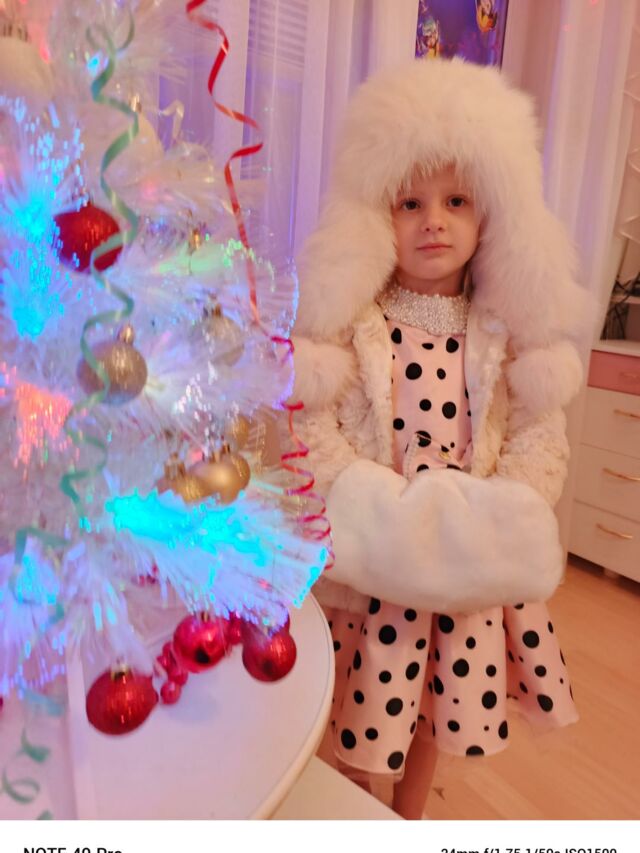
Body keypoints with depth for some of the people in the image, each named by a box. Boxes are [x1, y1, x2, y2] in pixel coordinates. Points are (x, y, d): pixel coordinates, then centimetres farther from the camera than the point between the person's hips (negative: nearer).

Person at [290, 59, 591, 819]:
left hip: (471, 560, 3)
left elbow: (539, 437, -1)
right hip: (370, 557, -2)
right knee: (363, 709, 11)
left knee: (437, 705, 21)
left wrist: (491, 527, -14)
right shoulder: (348, 318, -8)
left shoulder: (507, 330, -1)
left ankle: (412, 818, 50)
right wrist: (382, 521, -20)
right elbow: (314, 425, -12)